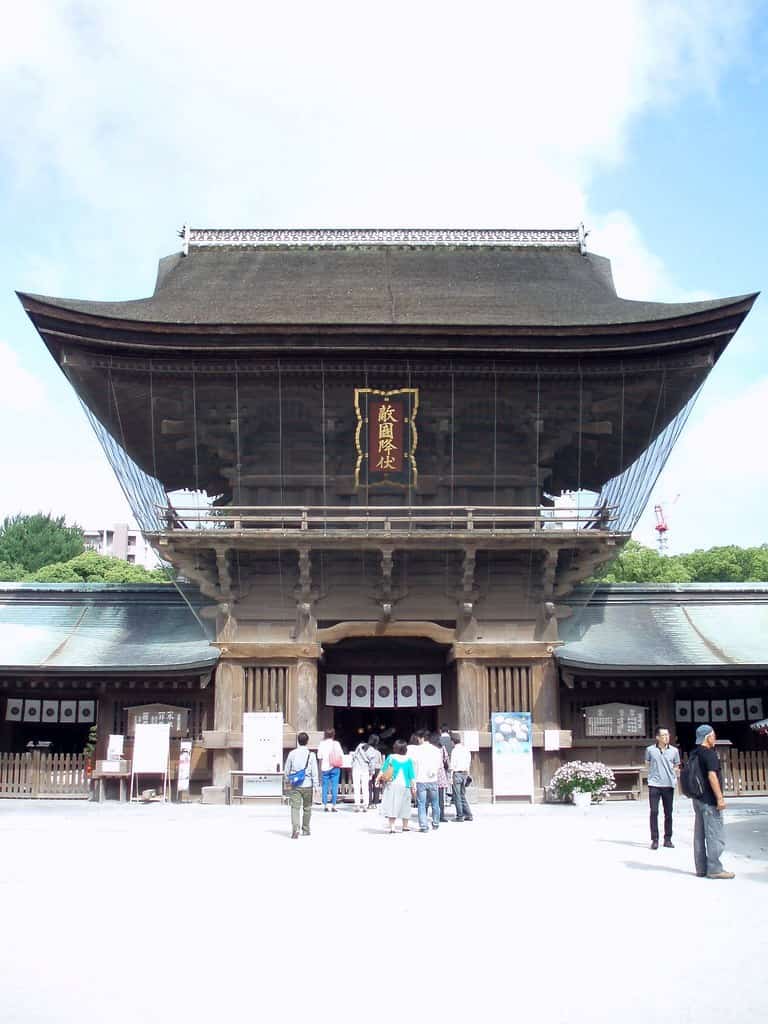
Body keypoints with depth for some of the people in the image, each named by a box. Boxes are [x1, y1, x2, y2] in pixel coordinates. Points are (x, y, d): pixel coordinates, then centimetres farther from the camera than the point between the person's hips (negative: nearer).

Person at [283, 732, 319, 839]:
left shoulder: (292, 753, 0)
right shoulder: (311, 754, -5)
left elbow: (286, 769, 8)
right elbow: (315, 772, -6)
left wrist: (288, 779, 26)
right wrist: (316, 785, 0)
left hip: (295, 785, 0)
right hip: (307, 785, 0)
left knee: (295, 807, -4)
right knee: (307, 808, 16)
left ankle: (295, 829, -23)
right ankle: (305, 829, 26)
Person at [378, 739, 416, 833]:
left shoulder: (391, 757, -3)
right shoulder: (408, 760, -3)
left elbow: (383, 770, 0)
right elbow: (412, 775, -1)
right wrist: (413, 786, 6)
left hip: (392, 784, -1)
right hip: (405, 785, 1)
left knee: (392, 805, 0)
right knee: (404, 806, 14)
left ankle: (391, 826, -9)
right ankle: (405, 826, 23)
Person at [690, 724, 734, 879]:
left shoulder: (694, 754, 13)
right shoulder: (709, 753, -14)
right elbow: (712, 776, -22)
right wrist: (720, 798, -20)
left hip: (698, 798, 9)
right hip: (709, 799, -9)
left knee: (700, 834, 10)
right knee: (715, 835, -5)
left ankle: (701, 868, 14)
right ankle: (714, 869, -4)